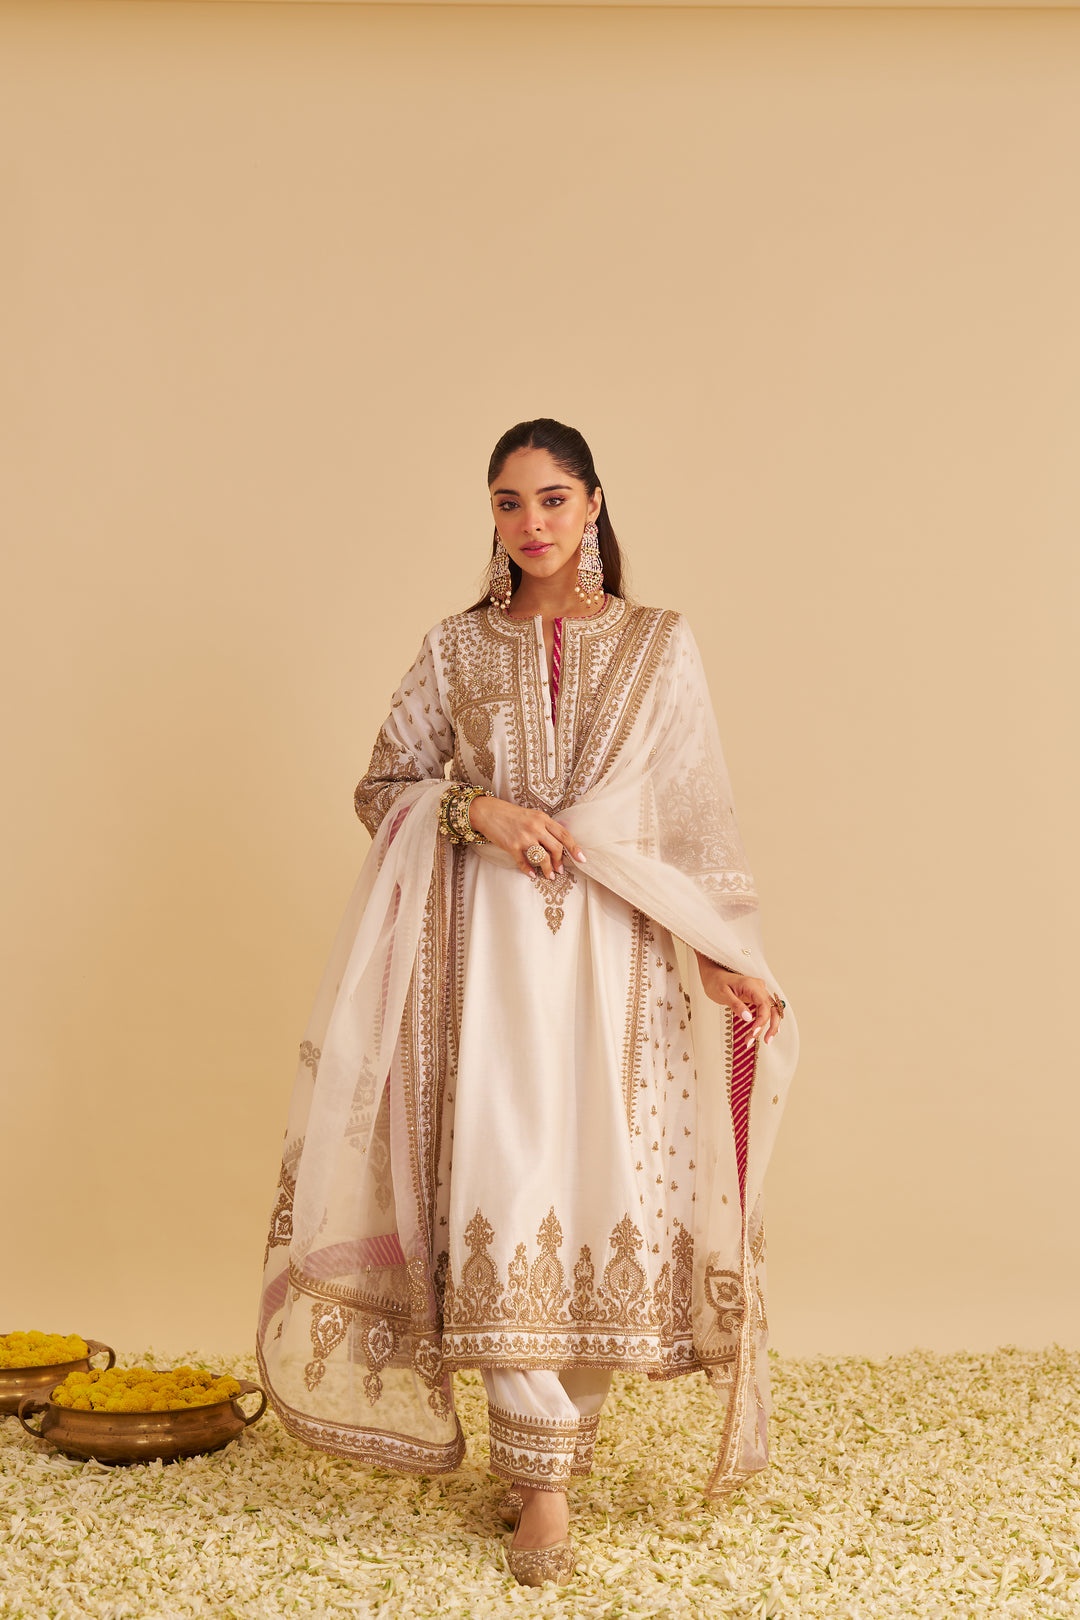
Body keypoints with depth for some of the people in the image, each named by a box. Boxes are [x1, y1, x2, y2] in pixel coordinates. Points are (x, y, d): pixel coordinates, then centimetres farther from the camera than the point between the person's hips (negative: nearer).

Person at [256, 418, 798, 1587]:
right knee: (505, 1184, -8)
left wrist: (724, 956, -1)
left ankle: (556, 1432, 17)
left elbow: (696, 815, 6)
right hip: (490, 942, 0)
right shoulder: (456, 647, 9)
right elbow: (382, 788, 9)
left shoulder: (658, 645, 8)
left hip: (618, 951, 1)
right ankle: (541, 1477, -1)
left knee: (606, 1182, -2)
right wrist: (477, 809, -10)